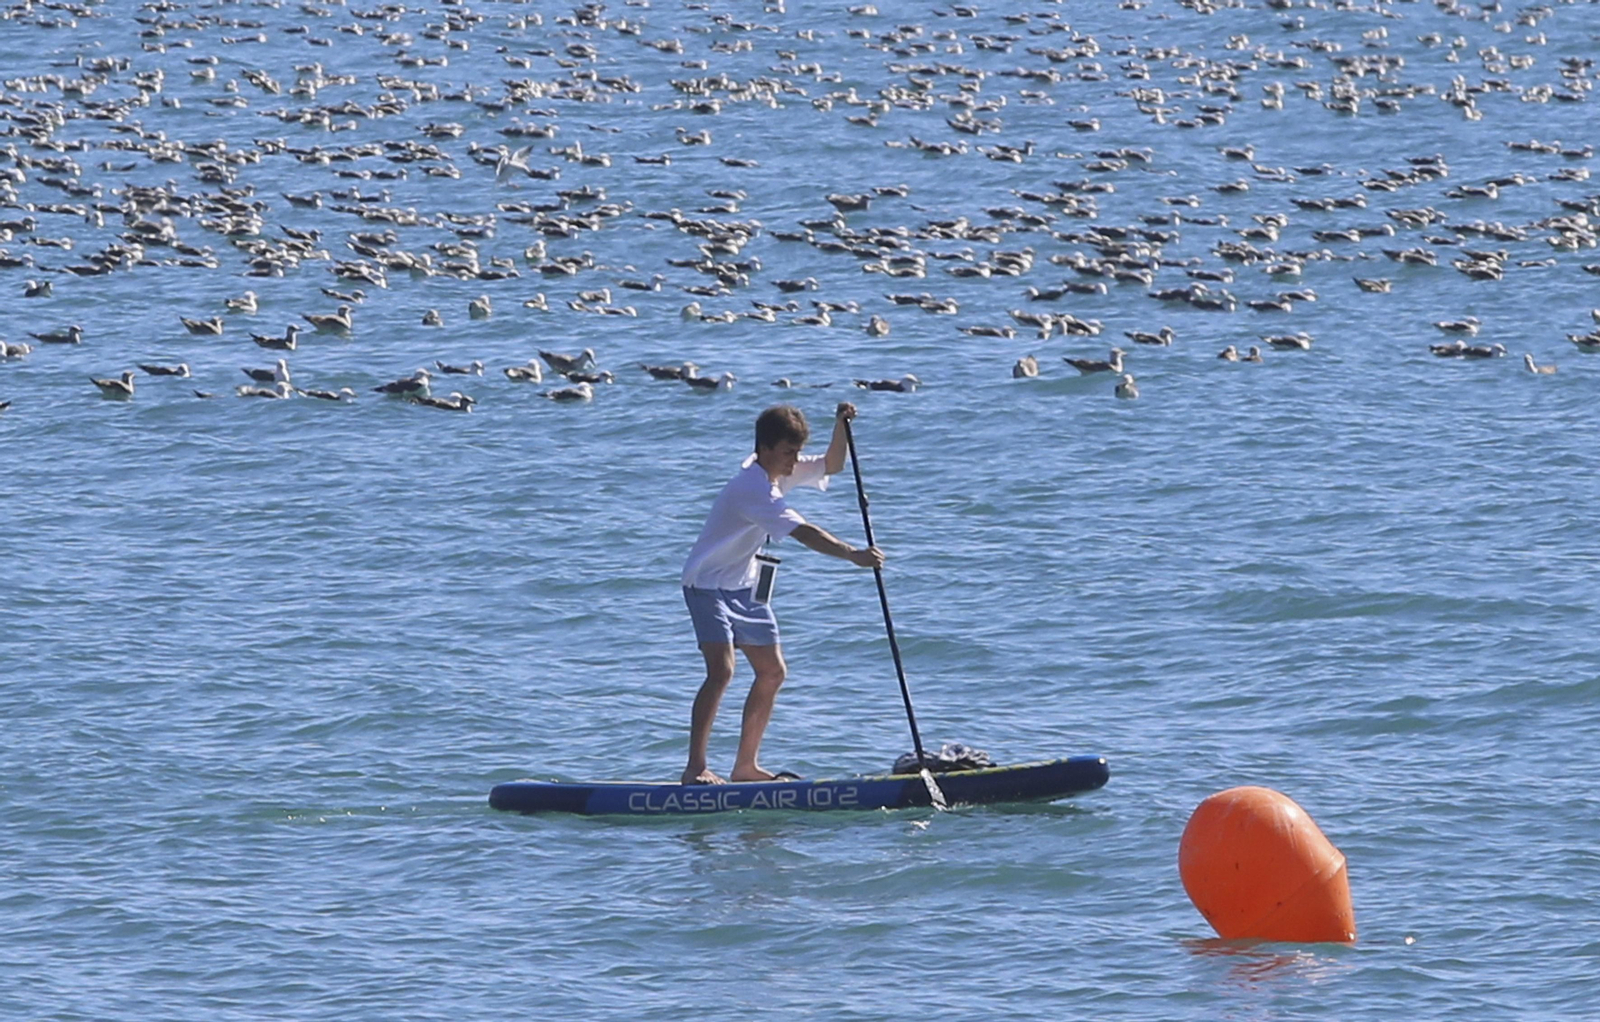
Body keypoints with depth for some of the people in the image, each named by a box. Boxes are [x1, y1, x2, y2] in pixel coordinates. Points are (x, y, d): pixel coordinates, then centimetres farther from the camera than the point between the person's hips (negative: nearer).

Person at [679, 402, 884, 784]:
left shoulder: (779, 472, 3)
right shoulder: (753, 487, -26)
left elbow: (830, 466, 12)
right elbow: (803, 533, -33)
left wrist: (841, 427, -6)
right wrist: (854, 555, -38)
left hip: (742, 586, 10)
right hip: (708, 583, -10)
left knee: (772, 672, 10)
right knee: (722, 670, -23)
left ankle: (746, 765, 17)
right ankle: (695, 768, -24)